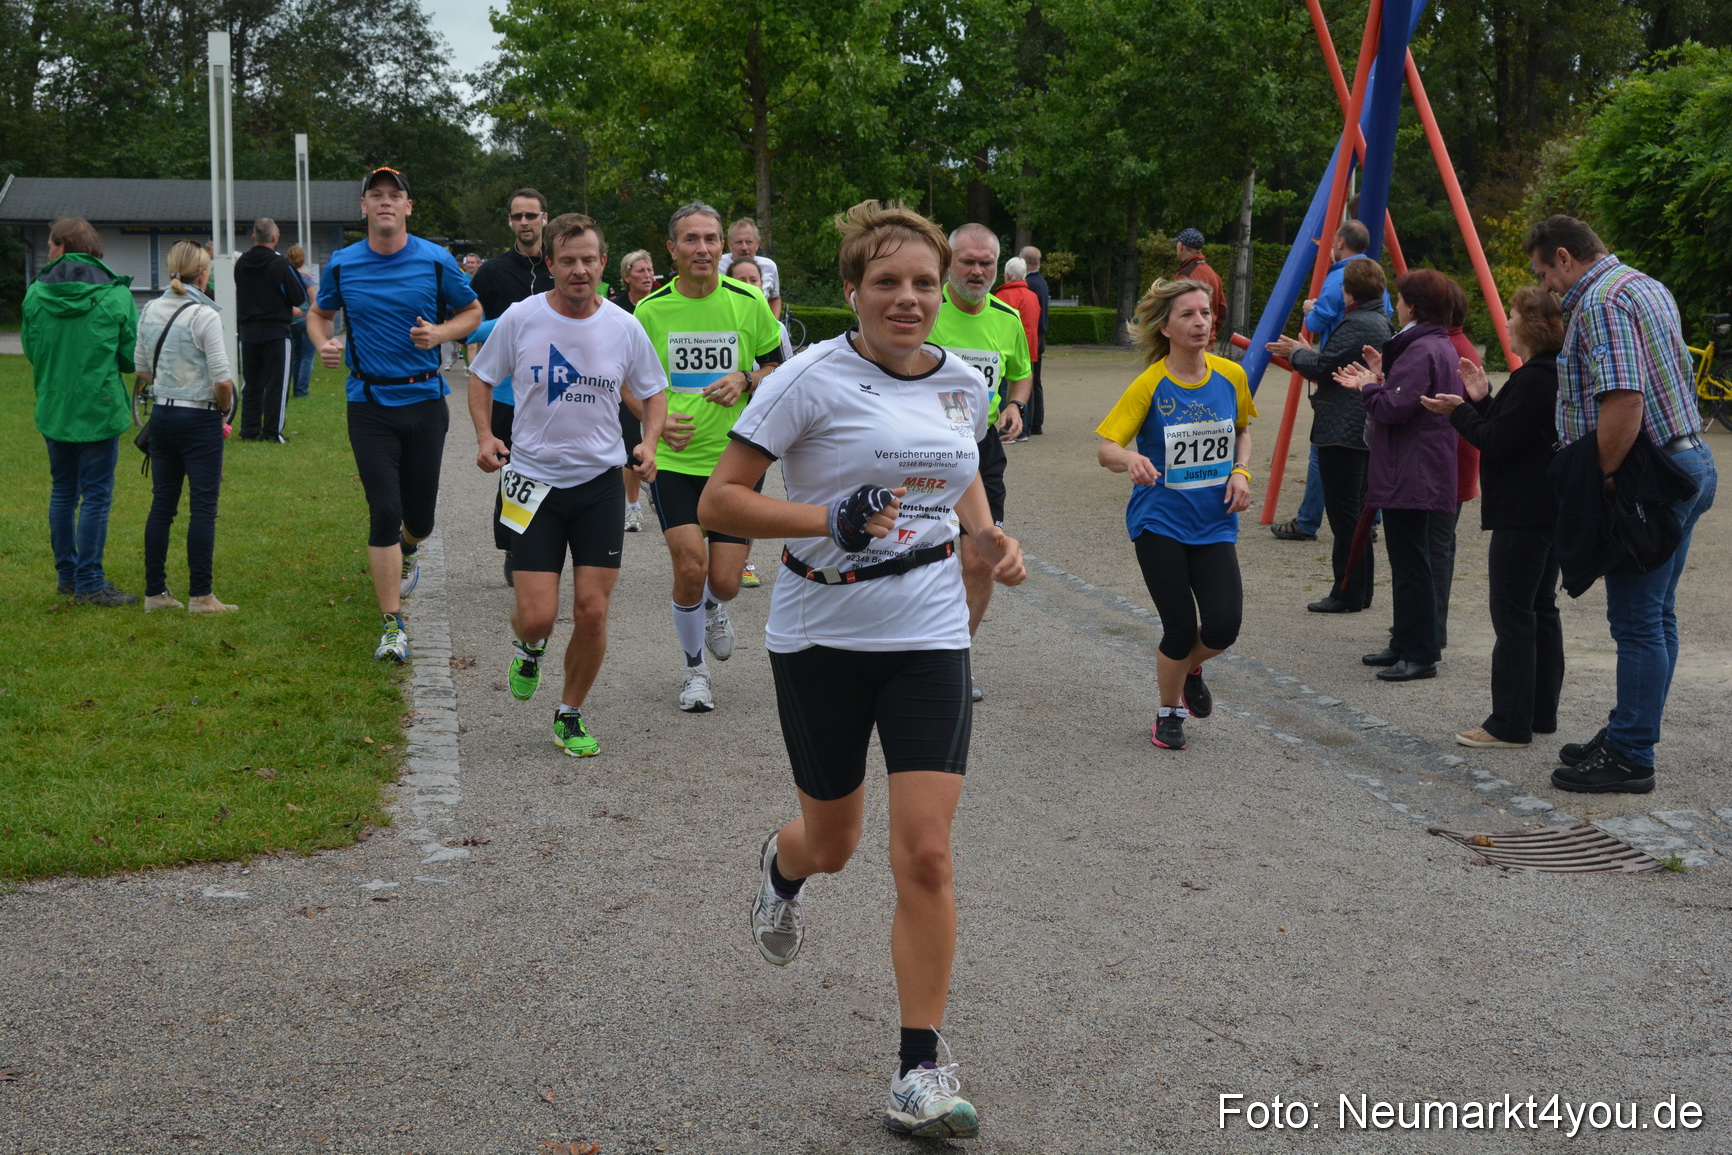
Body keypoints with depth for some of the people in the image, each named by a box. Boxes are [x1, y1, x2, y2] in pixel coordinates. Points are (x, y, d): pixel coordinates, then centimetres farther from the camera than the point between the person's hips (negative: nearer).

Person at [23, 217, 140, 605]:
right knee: (96, 496, 0)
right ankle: (89, 583, 0)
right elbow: (131, 357, -7)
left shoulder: (36, 294, -2)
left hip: (53, 410, 4)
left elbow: (30, 350, 7)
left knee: (63, 492, 16)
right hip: (99, 410, -4)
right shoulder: (115, 296, -10)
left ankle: (67, 574, 24)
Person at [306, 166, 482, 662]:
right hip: (369, 403, -1)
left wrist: (440, 333, -10)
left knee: (419, 516, 8)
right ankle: (393, 625, -3)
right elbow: (319, 313, 18)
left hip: (424, 400, 1)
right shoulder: (342, 265, 2)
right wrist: (324, 344, -4)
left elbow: (472, 311, 10)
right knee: (384, 512, -9)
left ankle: (405, 552, 47)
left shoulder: (436, 261, -1)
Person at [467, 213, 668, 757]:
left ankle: (570, 715, 21)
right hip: (533, 481, -1)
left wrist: (648, 442, -7)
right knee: (538, 617, -8)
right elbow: (481, 377, 8)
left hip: (600, 482, 1)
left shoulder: (624, 327, -1)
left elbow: (653, 392, 12)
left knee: (592, 612, -1)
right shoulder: (520, 319, -6)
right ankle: (526, 647, 32)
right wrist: (485, 436, -8)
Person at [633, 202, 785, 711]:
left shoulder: (748, 302, -2)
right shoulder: (650, 310, -2)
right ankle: (695, 669, 11)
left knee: (725, 582, -1)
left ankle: (713, 608, 40)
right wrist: (658, 421, -10)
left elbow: (779, 367, 8)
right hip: (673, 459, 0)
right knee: (689, 565, -14)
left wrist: (745, 380, -13)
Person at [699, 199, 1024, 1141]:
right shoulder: (813, 379, -12)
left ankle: (921, 1068, 5)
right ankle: (782, 866, 54)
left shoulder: (964, 382, 3)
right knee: (833, 843, 15)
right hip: (821, 637, -2)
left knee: (925, 854, -7)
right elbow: (718, 501, -12)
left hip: (929, 638, 2)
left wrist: (988, 537, 5)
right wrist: (830, 520, -25)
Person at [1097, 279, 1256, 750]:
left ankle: (1190, 668, 28)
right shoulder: (1150, 385, -12)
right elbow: (1106, 449, -16)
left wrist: (1240, 472, -1)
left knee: (1223, 626, -9)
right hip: (1160, 521, -3)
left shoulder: (1231, 375, -1)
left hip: (1214, 522, 3)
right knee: (1181, 628, -4)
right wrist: (1131, 460, -39)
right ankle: (1169, 712, 24)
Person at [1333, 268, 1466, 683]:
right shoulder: (1441, 346, 16)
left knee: (1410, 564, -7)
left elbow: (1395, 408, -24)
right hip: (1420, 476, 11)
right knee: (1409, 563, 17)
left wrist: (1368, 387, -7)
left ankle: (1420, 655, -3)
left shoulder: (1421, 351, -18)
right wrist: (1380, 378, 14)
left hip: (1410, 477, -11)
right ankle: (1405, 645, 25)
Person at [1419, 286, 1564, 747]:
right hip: (1552, 513, 11)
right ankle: (1541, 714, 22)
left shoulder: (1532, 380, -19)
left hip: (1521, 517, -11)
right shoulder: (1556, 375, 13)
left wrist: (1458, 411, -8)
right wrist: (1482, 401, 8)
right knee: (1541, 610, 15)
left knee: (1513, 615, -6)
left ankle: (1509, 724, -3)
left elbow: (1497, 443, -20)